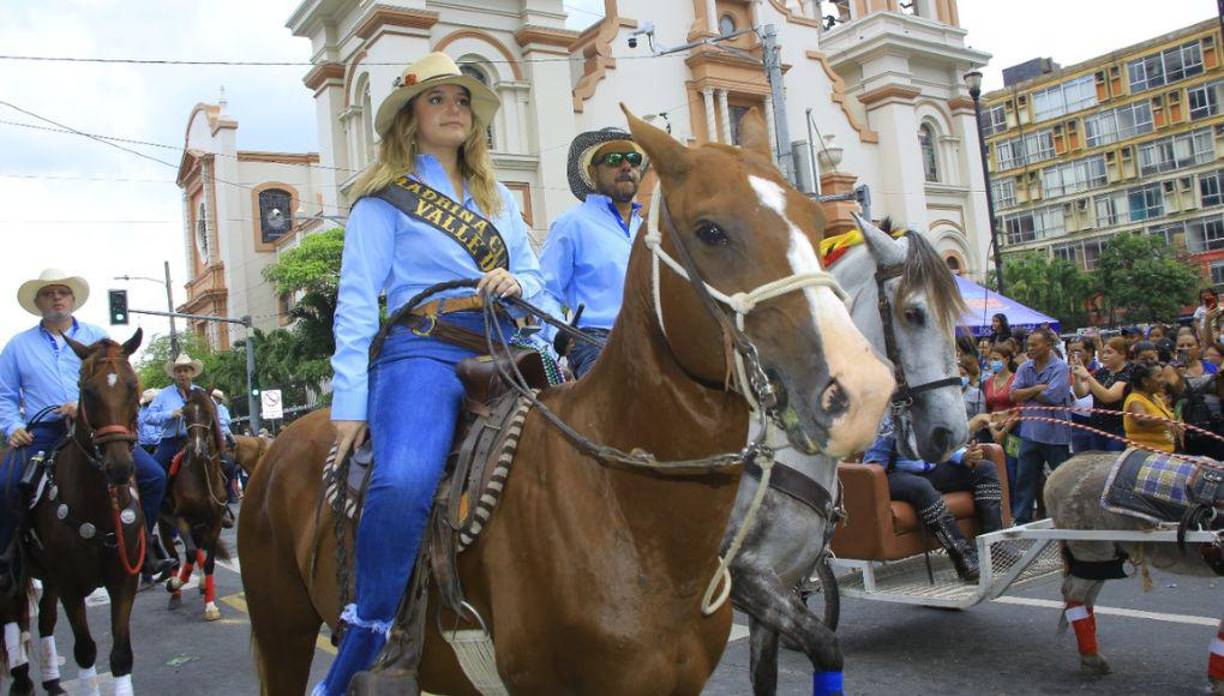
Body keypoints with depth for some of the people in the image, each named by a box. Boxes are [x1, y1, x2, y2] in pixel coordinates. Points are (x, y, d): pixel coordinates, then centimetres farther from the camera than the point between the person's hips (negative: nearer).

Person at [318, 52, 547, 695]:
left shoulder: (499, 199, 25)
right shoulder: (383, 200, 9)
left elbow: (533, 275, 23)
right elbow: (357, 304, 0)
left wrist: (516, 285, -2)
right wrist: (349, 403, -9)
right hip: (423, 352, -6)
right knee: (403, 485, -34)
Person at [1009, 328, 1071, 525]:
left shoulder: (1060, 368, -10)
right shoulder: (1025, 368, 7)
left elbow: (1051, 397, -20)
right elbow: (1014, 394, -2)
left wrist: (1027, 394, -4)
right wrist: (1037, 389, -14)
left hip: (1055, 433, -5)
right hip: (1030, 433, 5)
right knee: (1024, 479, 9)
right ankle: (1021, 521, 17)